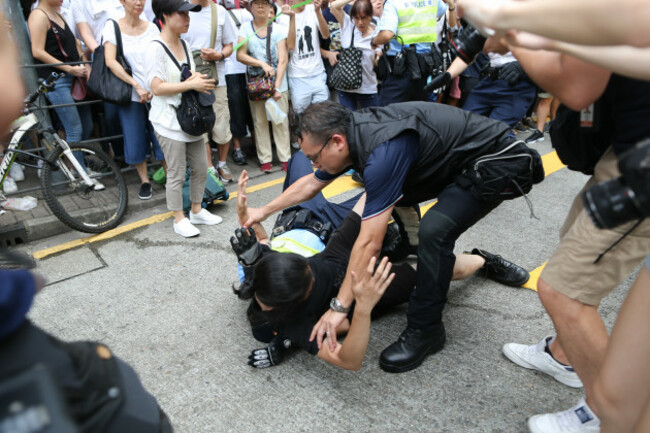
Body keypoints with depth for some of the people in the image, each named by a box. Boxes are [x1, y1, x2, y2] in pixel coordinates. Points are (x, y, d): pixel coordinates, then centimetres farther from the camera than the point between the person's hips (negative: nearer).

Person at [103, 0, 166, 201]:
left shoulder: (151, 28, 5)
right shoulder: (113, 26, 0)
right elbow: (110, 61, -8)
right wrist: (137, 85, -15)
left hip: (155, 93, 1)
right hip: (130, 94, -1)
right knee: (135, 140, 6)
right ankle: (144, 181, 22)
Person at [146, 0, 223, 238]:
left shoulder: (184, 44, 12)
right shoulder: (156, 47, -13)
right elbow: (157, 87, -19)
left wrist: (199, 80, 0)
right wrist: (191, 84, -20)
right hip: (170, 122, -8)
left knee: (200, 168, 13)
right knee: (177, 174, 1)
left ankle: (197, 210, 30)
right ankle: (179, 219, 15)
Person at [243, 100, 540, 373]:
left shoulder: (382, 151, -35)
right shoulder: (351, 132, -6)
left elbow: (369, 243, -35)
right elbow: (311, 184, 9)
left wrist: (340, 307, -28)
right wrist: (263, 211, 14)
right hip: (455, 161, 10)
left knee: (434, 229, -29)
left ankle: (425, 330, -7)